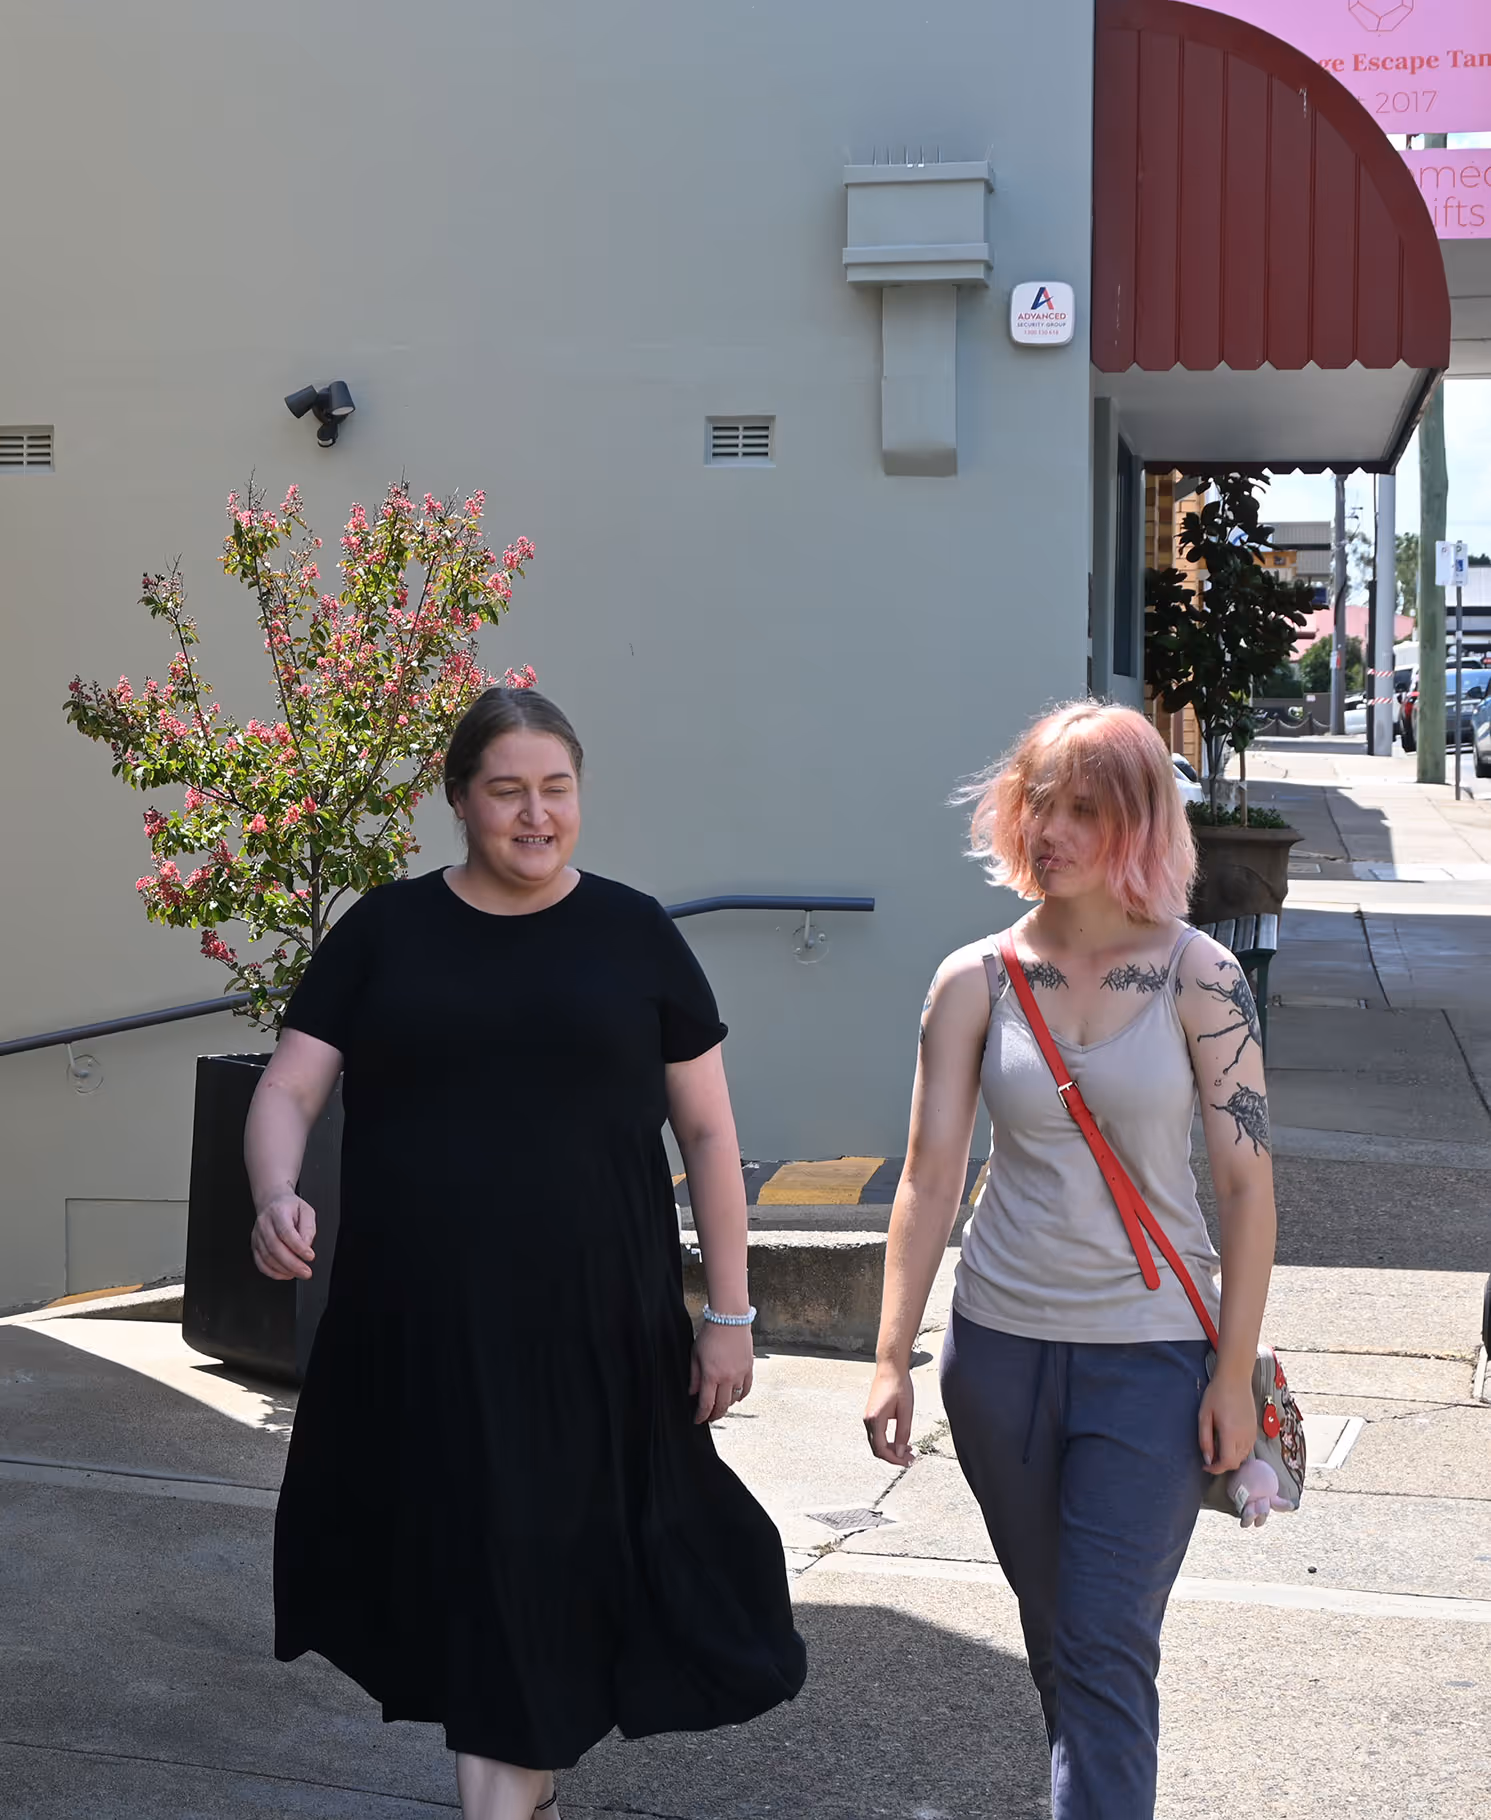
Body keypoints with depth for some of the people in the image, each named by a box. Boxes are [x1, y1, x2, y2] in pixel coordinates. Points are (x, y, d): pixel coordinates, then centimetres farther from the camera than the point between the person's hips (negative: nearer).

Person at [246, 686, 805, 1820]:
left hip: (596, 1331, -1)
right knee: (461, 1569, 8)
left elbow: (709, 1132, 5)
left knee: (556, 1567, 4)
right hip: (419, 1331, 1)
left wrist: (730, 1314, 2)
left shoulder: (634, 936, 3)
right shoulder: (385, 933, 5)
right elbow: (288, 1090, 3)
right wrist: (276, 1200, -19)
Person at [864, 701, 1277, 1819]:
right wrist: (894, 1360, -6)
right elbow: (930, 1176, -2)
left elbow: (1247, 1183, -6)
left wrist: (1235, 1373, -8)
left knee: (1107, 1646, -6)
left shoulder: (1198, 977, -6)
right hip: (1002, 1348, 3)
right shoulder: (976, 982, 0)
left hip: (1152, 1354, -3)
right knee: (1055, 1635, 17)